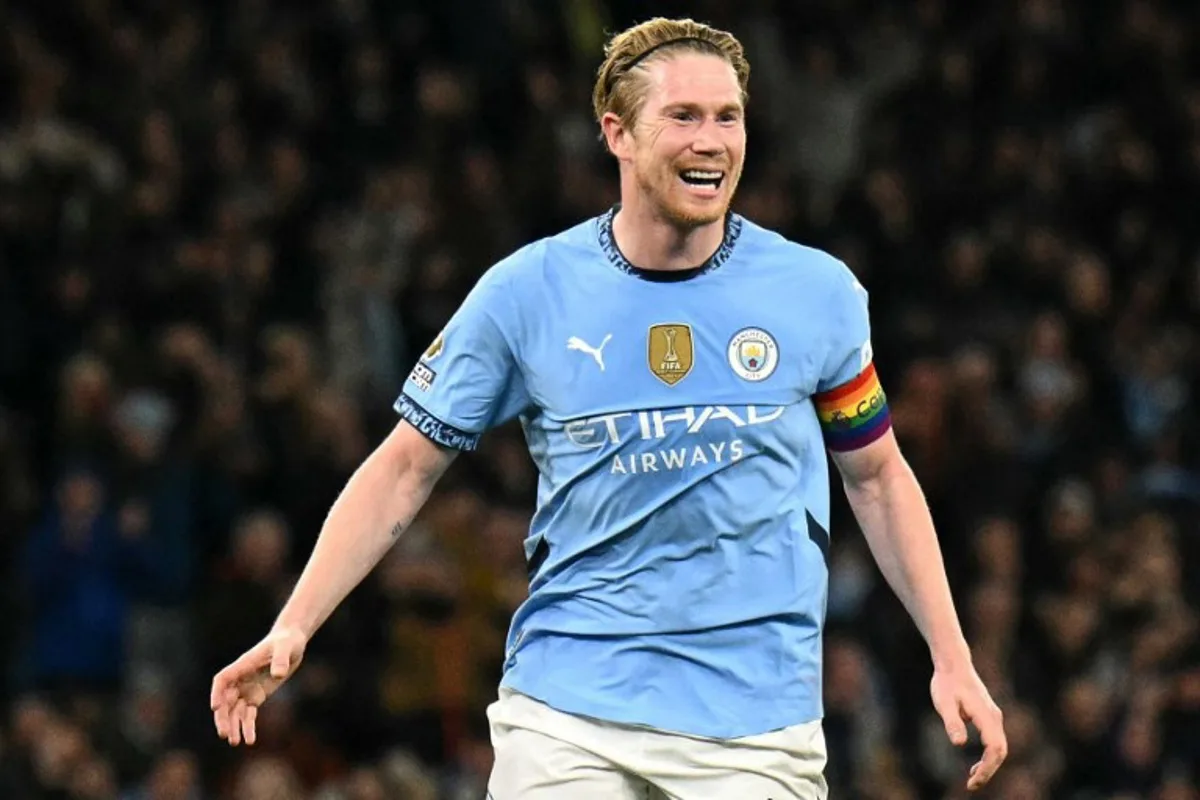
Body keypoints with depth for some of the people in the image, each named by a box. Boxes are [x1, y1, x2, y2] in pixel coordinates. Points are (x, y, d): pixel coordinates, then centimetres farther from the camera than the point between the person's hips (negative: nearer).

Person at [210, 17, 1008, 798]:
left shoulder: (819, 293, 2)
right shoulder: (525, 292, 0)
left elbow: (877, 475, 14)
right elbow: (404, 469, 6)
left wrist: (952, 659, 9)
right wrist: (292, 627, -3)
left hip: (755, 721, 0)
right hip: (565, 708, 0)